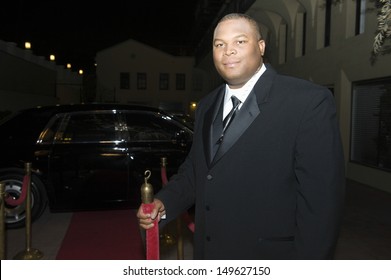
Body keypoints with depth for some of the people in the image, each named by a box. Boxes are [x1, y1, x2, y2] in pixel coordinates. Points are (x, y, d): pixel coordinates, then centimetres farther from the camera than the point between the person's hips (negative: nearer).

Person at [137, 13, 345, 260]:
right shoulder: (207, 106, 7)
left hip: (269, 257, -6)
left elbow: (321, 197, -17)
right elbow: (194, 170, 11)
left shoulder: (309, 101, -15)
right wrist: (164, 202, -5)